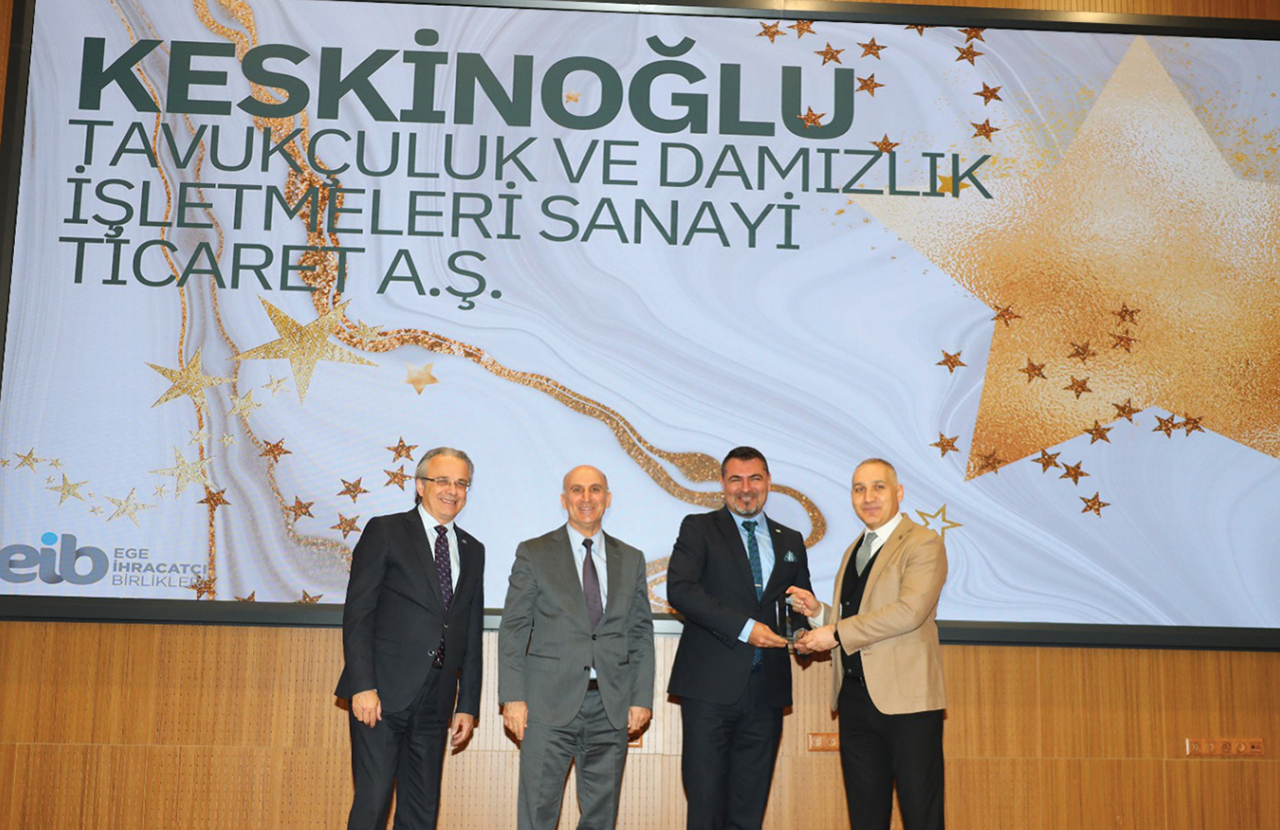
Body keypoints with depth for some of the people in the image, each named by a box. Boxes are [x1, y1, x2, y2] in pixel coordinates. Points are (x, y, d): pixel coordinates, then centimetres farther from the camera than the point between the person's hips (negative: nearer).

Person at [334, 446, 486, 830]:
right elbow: (357, 614, -6)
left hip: (435, 702, 5)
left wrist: (468, 704, 11)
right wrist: (363, 685, -15)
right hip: (382, 695, -5)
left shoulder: (472, 550, 15)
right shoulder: (384, 531, 0)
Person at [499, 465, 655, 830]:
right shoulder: (534, 554, 4)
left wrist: (642, 698, 3)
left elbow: (641, 633, 12)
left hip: (612, 705, 3)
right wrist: (513, 697, -7)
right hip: (551, 703, -2)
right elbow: (513, 629, 1)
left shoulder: (631, 560, 12)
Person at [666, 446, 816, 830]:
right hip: (712, 687, -4)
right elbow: (679, 588, -11)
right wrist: (744, 627, -18)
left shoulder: (790, 541, 18)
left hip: (767, 690, 4)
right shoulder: (698, 529, 4)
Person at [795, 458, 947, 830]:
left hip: (906, 699, -7)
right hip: (855, 697, 7)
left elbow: (910, 610, -19)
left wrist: (836, 633, -15)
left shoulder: (923, 543, -5)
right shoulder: (854, 550, 20)